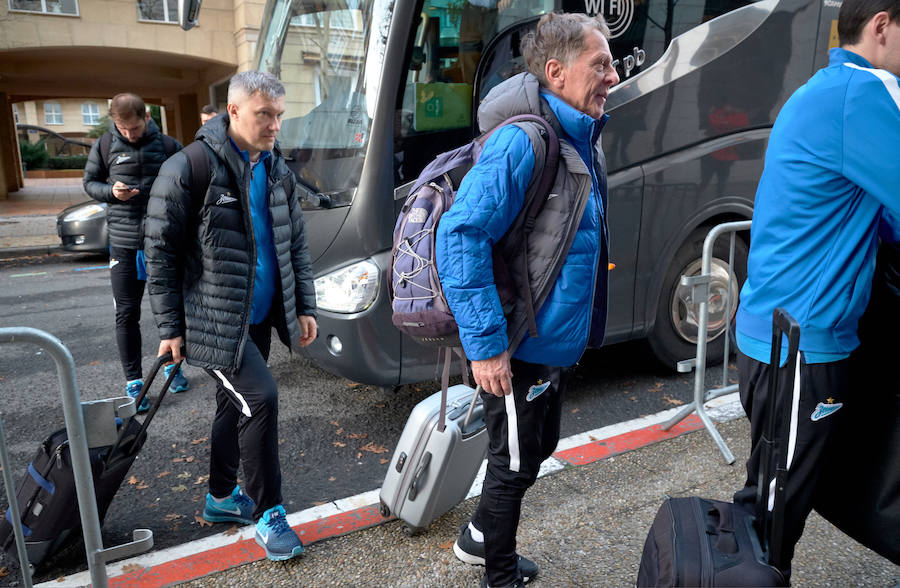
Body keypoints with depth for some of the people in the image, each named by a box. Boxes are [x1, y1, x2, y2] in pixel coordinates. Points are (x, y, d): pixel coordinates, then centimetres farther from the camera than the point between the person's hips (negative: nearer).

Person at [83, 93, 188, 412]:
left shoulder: (168, 146, -2)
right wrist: (111, 191, -12)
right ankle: (133, 382, 13)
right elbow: (90, 182, 10)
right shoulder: (104, 146, 0)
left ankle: (170, 365, 32)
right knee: (127, 314, 3)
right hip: (124, 244, 0)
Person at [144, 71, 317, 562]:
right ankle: (268, 514, 4)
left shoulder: (278, 170, 6)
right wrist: (170, 327, -10)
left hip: (260, 317, 7)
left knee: (235, 407, 17)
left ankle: (221, 498, 36)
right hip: (214, 321, -6)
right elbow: (160, 252, -10)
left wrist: (305, 306, 8)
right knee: (259, 398, -14)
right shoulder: (188, 169, -13)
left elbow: (296, 244, 12)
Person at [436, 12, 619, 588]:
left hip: (559, 344, 9)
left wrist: (583, 328, 18)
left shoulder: (583, 141, 8)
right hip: (523, 349, -9)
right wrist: (486, 345, -28)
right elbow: (460, 236, -28)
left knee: (536, 451, 24)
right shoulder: (521, 143, -22)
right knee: (515, 464, 10)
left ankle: (482, 539, 46)